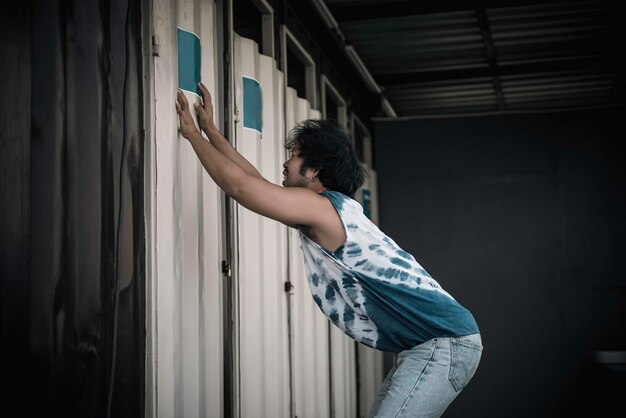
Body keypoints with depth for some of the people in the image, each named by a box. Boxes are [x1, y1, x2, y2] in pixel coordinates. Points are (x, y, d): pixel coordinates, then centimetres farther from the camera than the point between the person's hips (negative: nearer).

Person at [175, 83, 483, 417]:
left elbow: (239, 186, -10)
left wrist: (192, 133, 5)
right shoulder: (329, 210, 15)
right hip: (429, 345, 10)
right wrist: (210, 130, 29)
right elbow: (256, 181, 24)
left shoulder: (321, 207, -13)